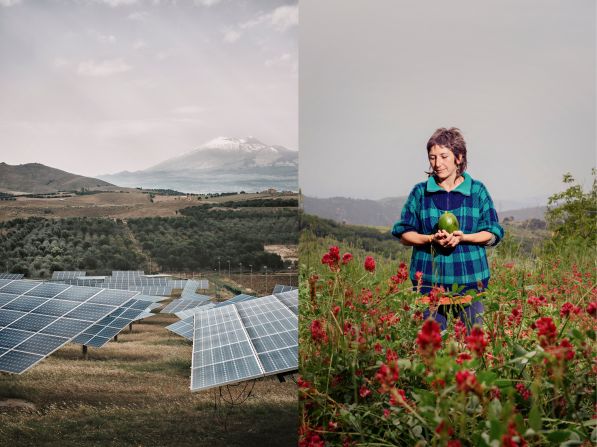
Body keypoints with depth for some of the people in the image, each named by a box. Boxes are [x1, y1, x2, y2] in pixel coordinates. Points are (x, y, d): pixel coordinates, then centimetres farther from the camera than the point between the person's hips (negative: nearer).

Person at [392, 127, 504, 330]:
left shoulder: (477, 190, 6)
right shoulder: (420, 192, 6)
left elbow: (492, 234, 5)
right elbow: (405, 234, 6)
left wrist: (463, 237, -13)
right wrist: (431, 239, -13)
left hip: (470, 279, 0)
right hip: (429, 279, 0)